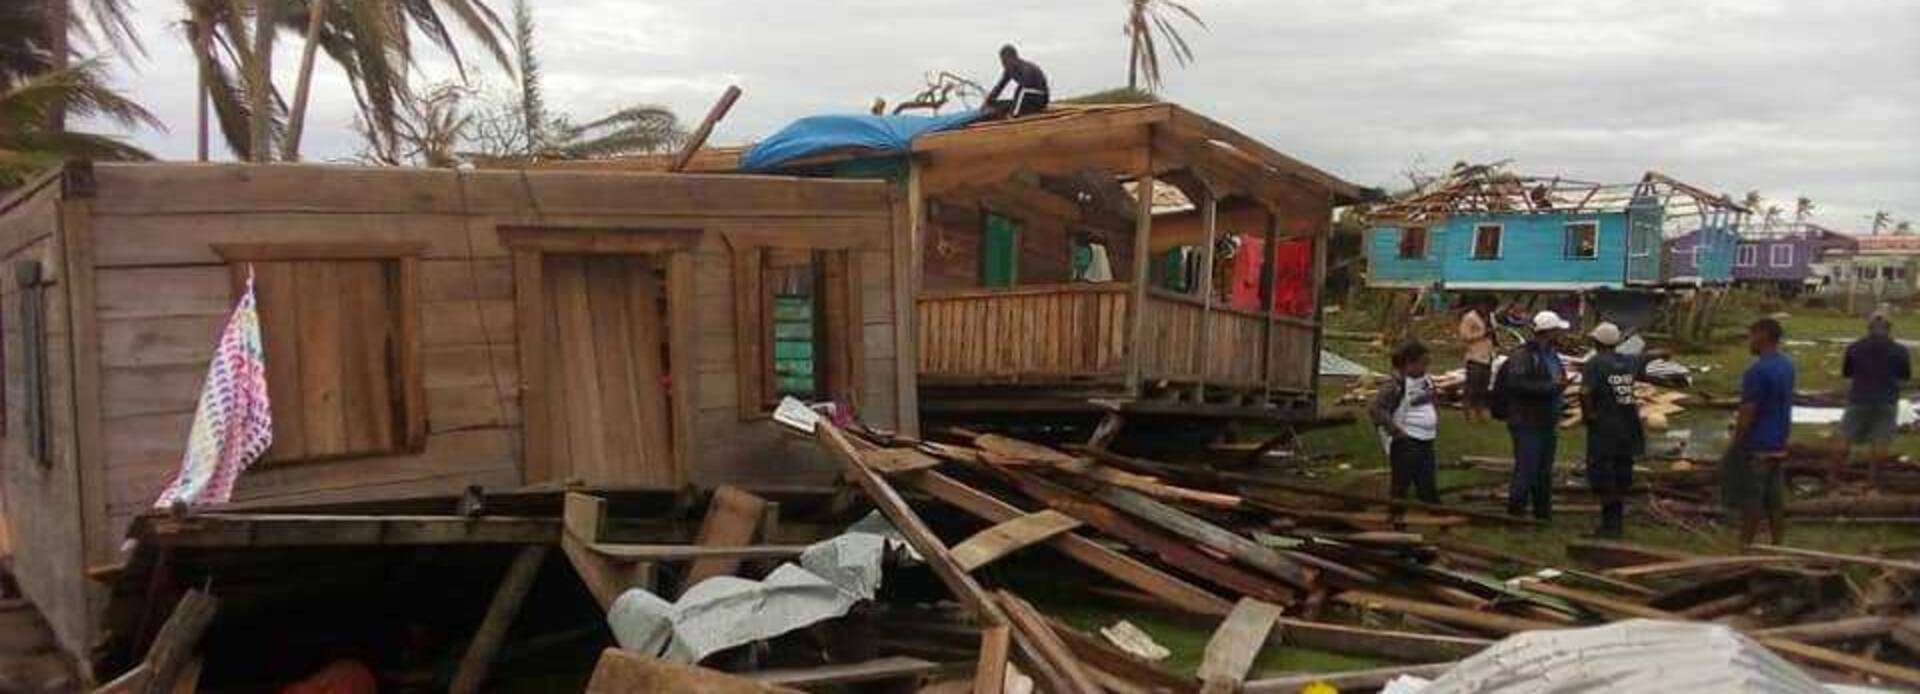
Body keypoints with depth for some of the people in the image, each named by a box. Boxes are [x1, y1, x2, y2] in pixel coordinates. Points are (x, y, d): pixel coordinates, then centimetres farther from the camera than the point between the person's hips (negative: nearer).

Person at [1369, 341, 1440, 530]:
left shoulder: (1426, 381, 10)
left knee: (1427, 485, 13)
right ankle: (1398, 522, 12)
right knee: (1401, 485, 2)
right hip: (1406, 444, -8)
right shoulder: (1396, 384, -17)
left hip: (1426, 441, 8)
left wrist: (1436, 425, 17)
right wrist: (1396, 431, -19)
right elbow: (1375, 409, -24)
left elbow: (1433, 404, 30)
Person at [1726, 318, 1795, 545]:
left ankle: (1746, 547, 4)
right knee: (1775, 499, 12)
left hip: (1755, 446, -8)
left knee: (1749, 500, -1)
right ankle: (1777, 545, 17)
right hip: (1778, 446, 8)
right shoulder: (1787, 366, 9)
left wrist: (1735, 445, -12)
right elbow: (1784, 404, 16)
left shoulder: (1758, 371, -19)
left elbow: (1747, 413, -19)